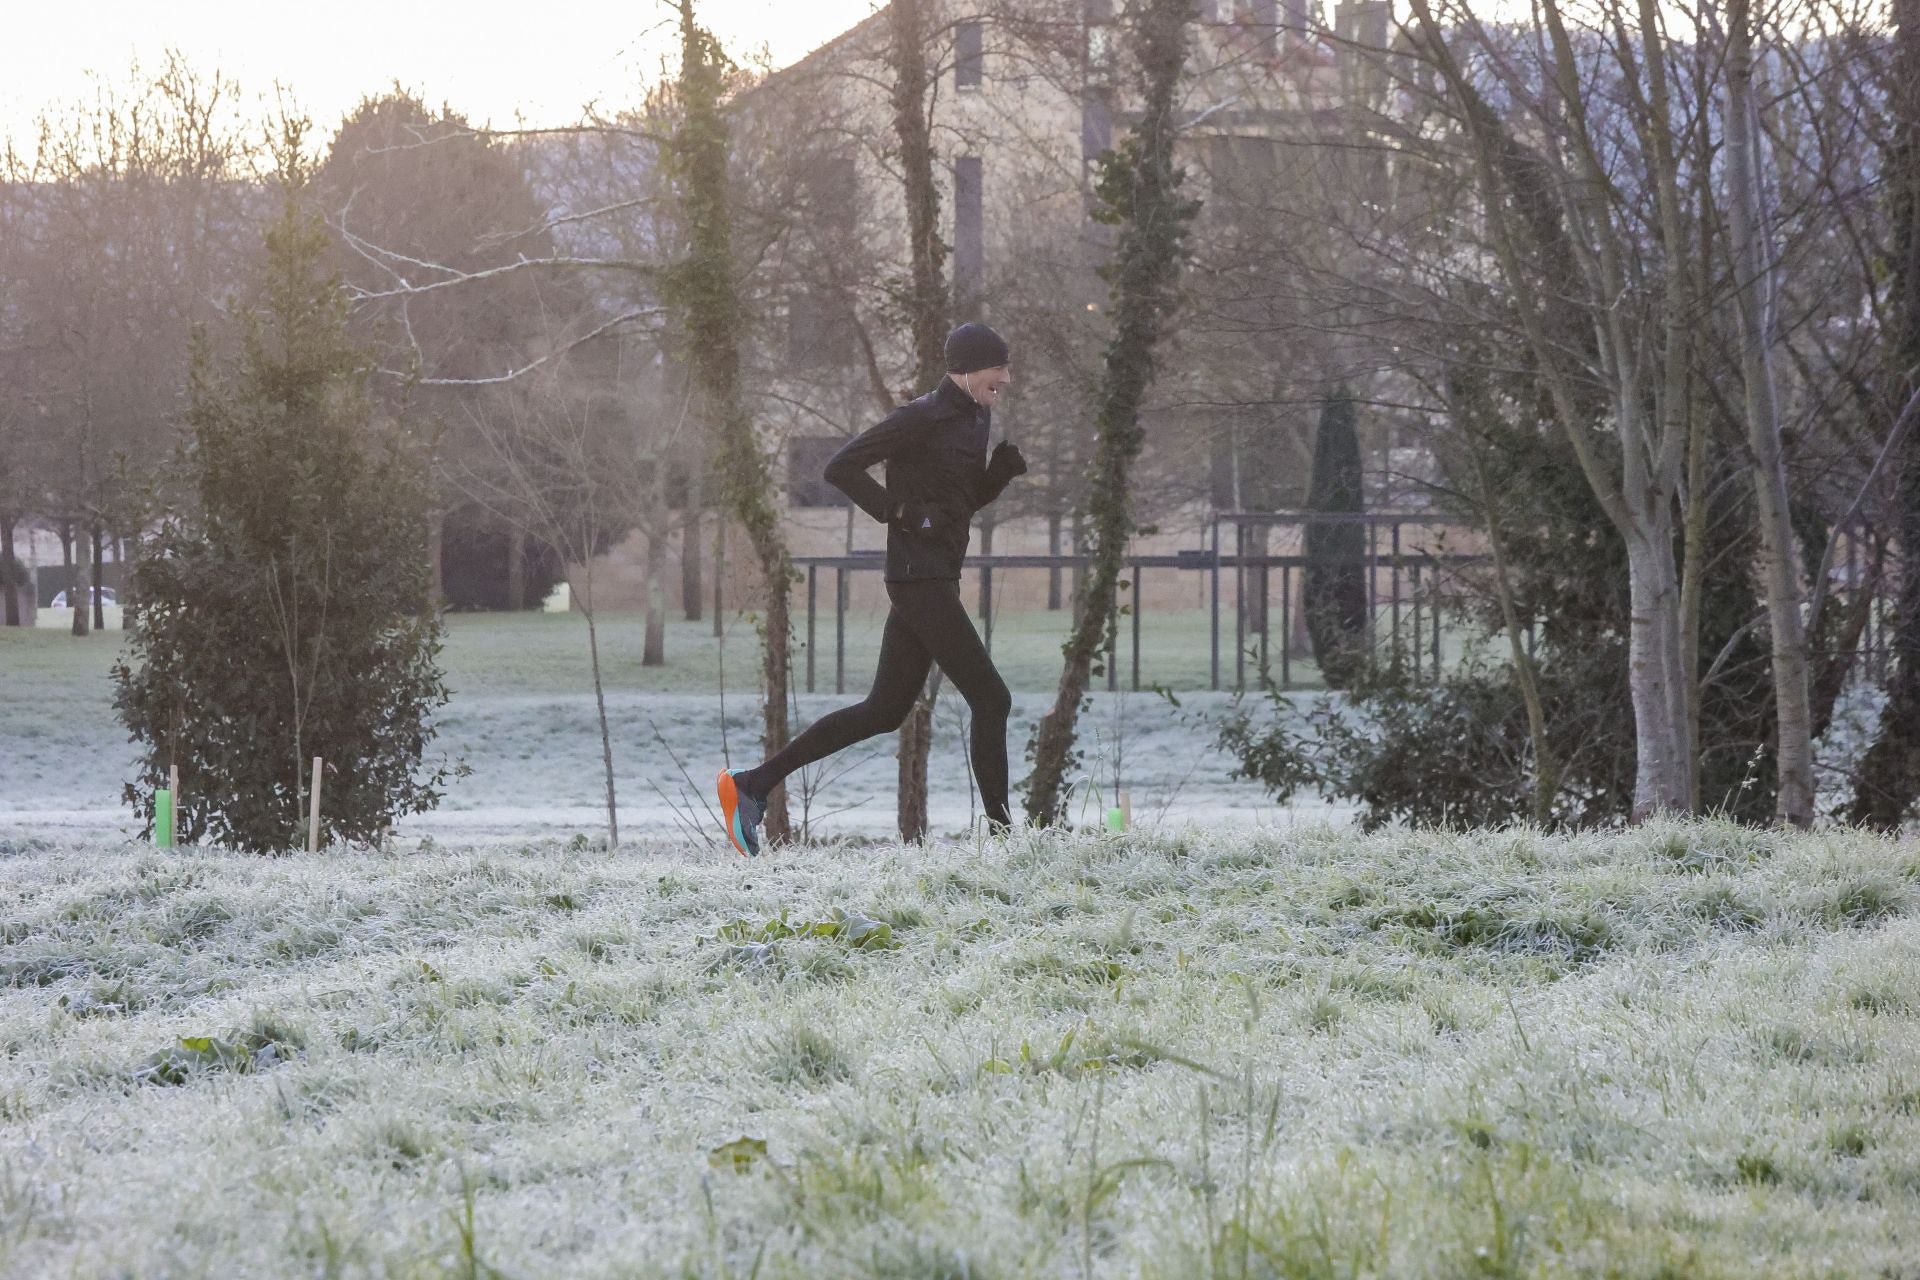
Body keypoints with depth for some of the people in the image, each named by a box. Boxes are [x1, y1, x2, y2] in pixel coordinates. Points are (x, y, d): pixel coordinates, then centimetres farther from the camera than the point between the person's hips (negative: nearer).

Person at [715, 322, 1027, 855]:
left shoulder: (977, 417, 14)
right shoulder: (923, 417, -14)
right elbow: (841, 467, -17)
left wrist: (1001, 469, 4)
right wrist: (904, 514, -20)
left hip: (937, 581, 10)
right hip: (919, 578, -10)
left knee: (884, 711, 11)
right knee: (990, 700, -8)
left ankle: (750, 784, 13)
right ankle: (1001, 834, -3)